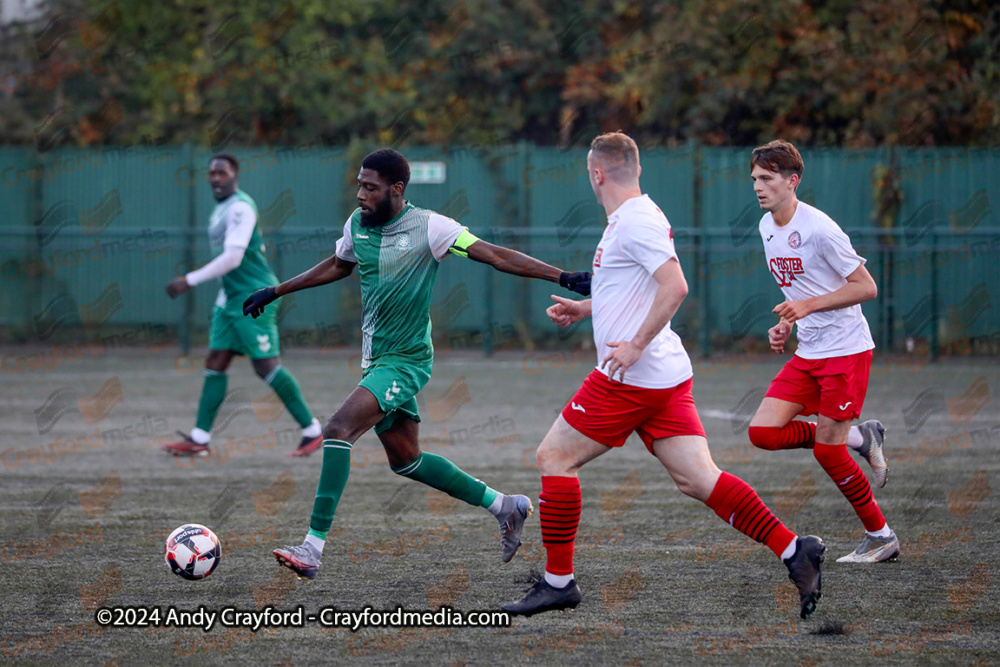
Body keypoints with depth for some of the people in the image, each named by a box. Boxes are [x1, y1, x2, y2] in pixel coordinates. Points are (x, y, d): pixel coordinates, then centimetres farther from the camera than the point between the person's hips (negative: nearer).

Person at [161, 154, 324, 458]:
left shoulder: (241, 208, -15)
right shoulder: (222, 208, 16)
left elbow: (232, 259, -23)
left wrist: (189, 281, -21)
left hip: (253, 296, -10)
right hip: (230, 296, 10)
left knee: (266, 367, -8)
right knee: (215, 363, 4)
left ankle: (312, 430, 2)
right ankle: (199, 439, 3)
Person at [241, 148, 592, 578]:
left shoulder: (427, 227, -14)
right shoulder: (357, 224, 5)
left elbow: (496, 256, -12)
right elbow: (337, 266, 27)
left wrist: (564, 278, -17)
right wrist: (275, 292, 30)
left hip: (406, 360, -8)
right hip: (376, 360, 8)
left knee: (338, 429, -23)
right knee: (404, 459, 14)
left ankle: (313, 548, -25)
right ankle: (504, 507, 30)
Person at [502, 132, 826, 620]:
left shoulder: (635, 221, -14)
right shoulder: (635, 217, 18)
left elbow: (675, 287, -24)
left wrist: (636, 345, -23)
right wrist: (585, 309, 26)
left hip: (633, 376, -10)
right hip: (667, 377, 10)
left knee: (554, 457, 0)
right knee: (697, 478, 2)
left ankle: (558, 580, 4)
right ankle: (793, 549, -9)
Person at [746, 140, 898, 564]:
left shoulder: (818, 229, -18)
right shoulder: (767, 227, 8)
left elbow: (866, 288, -16)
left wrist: (808, 306, -23)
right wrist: (785, 325, 7)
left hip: (846, 350, -8)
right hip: (808, 353, 8)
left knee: (825, 449, -8)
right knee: (763, 432, -6)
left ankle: (881, 537, 9)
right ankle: (858, 438, 12)